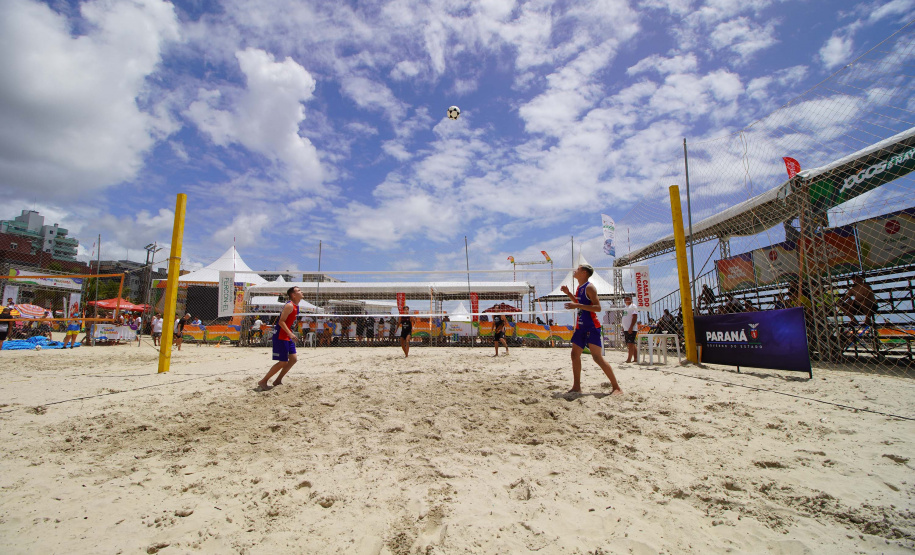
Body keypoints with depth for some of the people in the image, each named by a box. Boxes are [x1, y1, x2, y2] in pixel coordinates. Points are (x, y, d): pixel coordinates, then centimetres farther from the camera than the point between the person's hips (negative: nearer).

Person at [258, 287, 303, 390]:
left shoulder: (295, 306, 12)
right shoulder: (289, 306, -18)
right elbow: (281, 321, -23)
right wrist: (290, 334, -31)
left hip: (287, 336, 10)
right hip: (280, 336, -10)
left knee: (293, 359, 10)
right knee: (283, 362, -6)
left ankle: (277, 381, 21)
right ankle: (263, 382, 9)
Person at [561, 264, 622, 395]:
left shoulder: (589, 287, -13)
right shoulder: (579, 288, 14)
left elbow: (598, 307, -22)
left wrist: (577, 306, -27)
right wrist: (568, 293, 19)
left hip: (592, 327, -9)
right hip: (581, 326, 9)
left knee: (597, 357, -10)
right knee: (575, 355, 8)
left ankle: (616, 387, 0)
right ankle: (576, 387, 15)